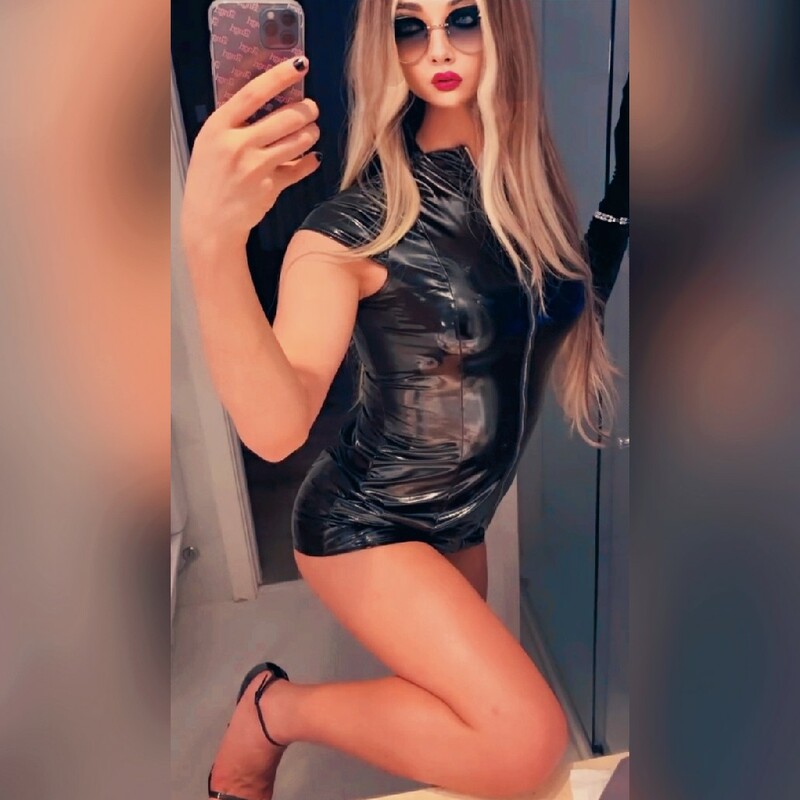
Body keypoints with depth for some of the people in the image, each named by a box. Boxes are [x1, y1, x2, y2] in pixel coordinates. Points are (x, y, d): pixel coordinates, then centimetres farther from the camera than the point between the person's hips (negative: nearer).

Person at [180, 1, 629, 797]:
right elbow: (275, 427, -34)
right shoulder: (357, 223, -22)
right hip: (365, 523, -6)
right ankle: (272, 708, 2)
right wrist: (212, 244, -50)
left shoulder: (526, 180, -2)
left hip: (458, 521, 7)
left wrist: (623, 189, -3)